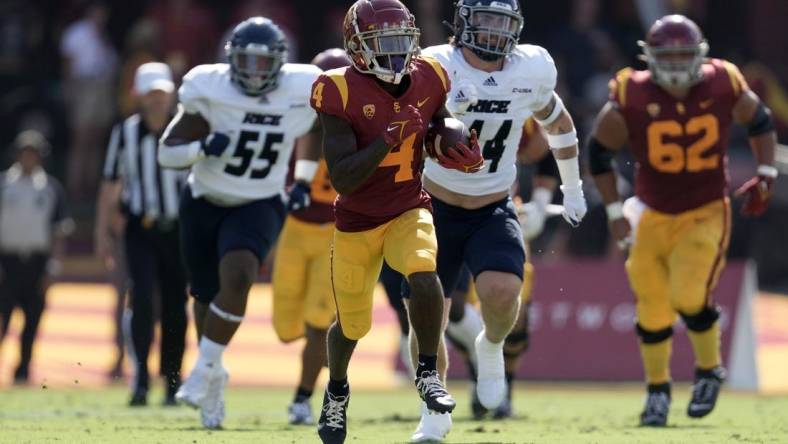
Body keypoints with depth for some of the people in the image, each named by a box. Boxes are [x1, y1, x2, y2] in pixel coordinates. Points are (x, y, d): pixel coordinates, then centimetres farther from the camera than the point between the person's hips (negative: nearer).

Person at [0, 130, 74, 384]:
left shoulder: (51, 187, 8)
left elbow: (59, 232, 8)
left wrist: (52, 269, 1)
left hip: (36, 262, 2)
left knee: (32, 319, 2)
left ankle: (23, 372, 10)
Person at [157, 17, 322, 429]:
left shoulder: (300, 94, -13)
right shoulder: (209, 91, -17)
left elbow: (309, 132, 11)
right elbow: (167, 152, -14)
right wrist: (202, 148, -31)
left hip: (258, 206, -1)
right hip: (204, 204, 1)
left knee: (237, 278, -27)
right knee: (207, 298, 10)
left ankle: (204, 369, -14)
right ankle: (214, 379, 35)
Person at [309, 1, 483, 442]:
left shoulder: (427, 82, -7)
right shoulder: (342, 93, -21)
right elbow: (343, 179, -25)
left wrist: (466, 154, -10)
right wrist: (389, 138, -35)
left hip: (410, 211, 2)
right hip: (357, 221, -2)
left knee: (424, 275, -30)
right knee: (353, 324, 12)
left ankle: (429, 374, -12)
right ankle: (337, 389, 45)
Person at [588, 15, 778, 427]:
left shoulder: (723, 88, -12)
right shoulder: (631, 100, -15)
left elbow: (761, 123, 8)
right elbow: (599, 151, -1)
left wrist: (765, 175, 0)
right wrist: (615, 211, -2)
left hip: (707, 212, -2)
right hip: (653, 216, 2)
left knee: (689, 296, -17)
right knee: (653, 307, 5)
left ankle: (709, 370, 10)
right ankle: (657, 390, 25)